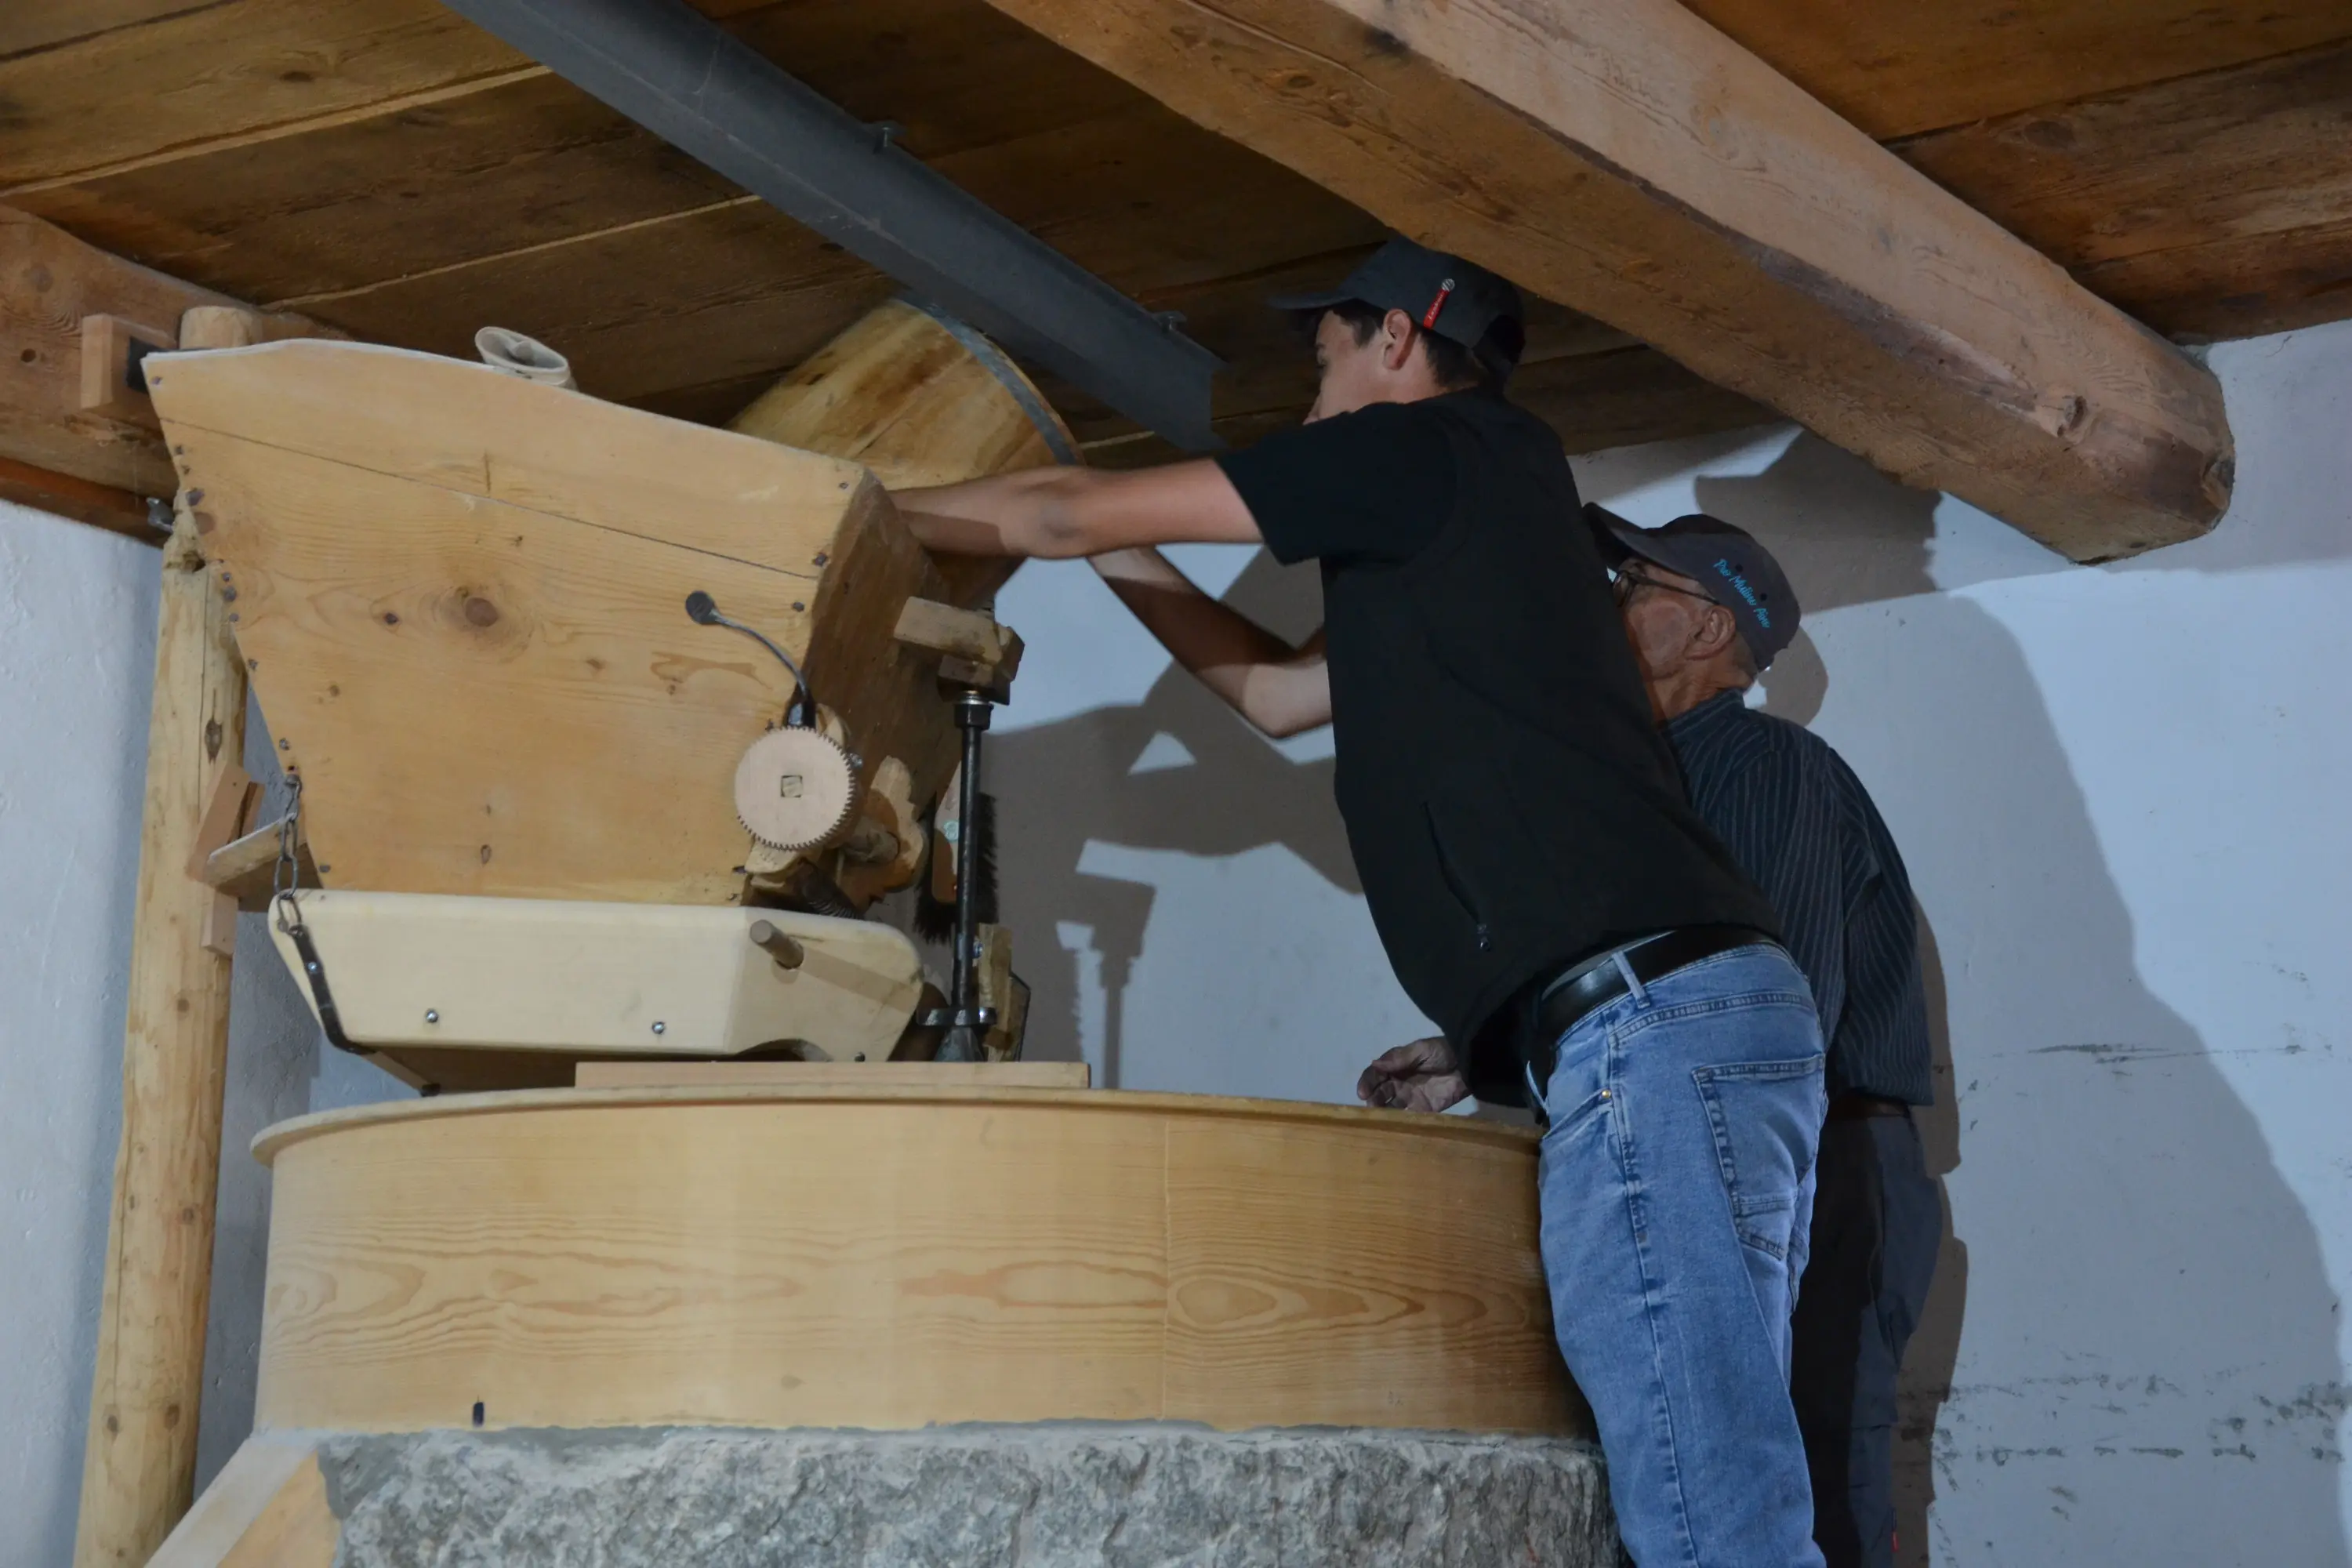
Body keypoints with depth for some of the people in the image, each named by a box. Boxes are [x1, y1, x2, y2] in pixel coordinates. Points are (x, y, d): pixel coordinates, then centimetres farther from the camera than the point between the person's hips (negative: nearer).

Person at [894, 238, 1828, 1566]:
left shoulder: (1438, 449, 3)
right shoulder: (1479, 510, 29)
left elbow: (1067, 516, 7)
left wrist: (860, 517, 21)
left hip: (1651, 1018, -10)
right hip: (1723, 1010, 10)